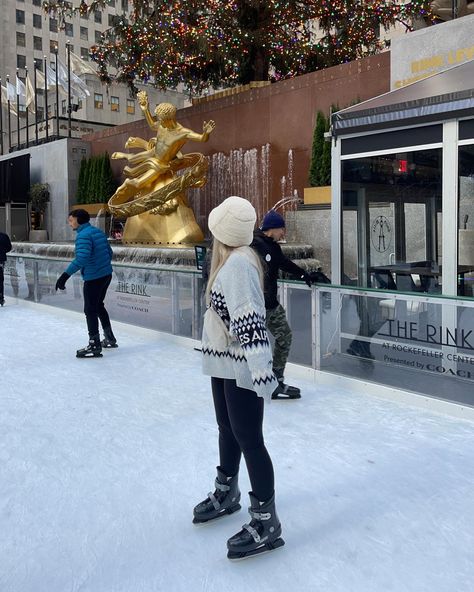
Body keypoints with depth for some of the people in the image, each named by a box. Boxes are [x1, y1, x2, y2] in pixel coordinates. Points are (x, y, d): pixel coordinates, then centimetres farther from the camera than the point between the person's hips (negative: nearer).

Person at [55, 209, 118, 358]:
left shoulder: (83, 235, -17)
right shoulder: (98, 231, 10)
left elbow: (81, 259, -30)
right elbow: (109, 252, 16)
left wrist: (66, 275, -32)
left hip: (93, 278, -9)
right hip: (106, 275, 9)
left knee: (90, 310, 0)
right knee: (98, 305, 23)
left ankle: (95, 346, 3)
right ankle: (109, 338, 31)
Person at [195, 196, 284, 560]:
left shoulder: (238, 262, -23)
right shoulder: (232, 258, 6)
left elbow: (250, 322, -31)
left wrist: (260, 369, -35)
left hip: (241, 368, -10)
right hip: (225, 364, 10)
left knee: (249, 439, 0)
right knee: (228, 430, 23)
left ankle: (266, 524, 14)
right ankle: (227, 493, 45)